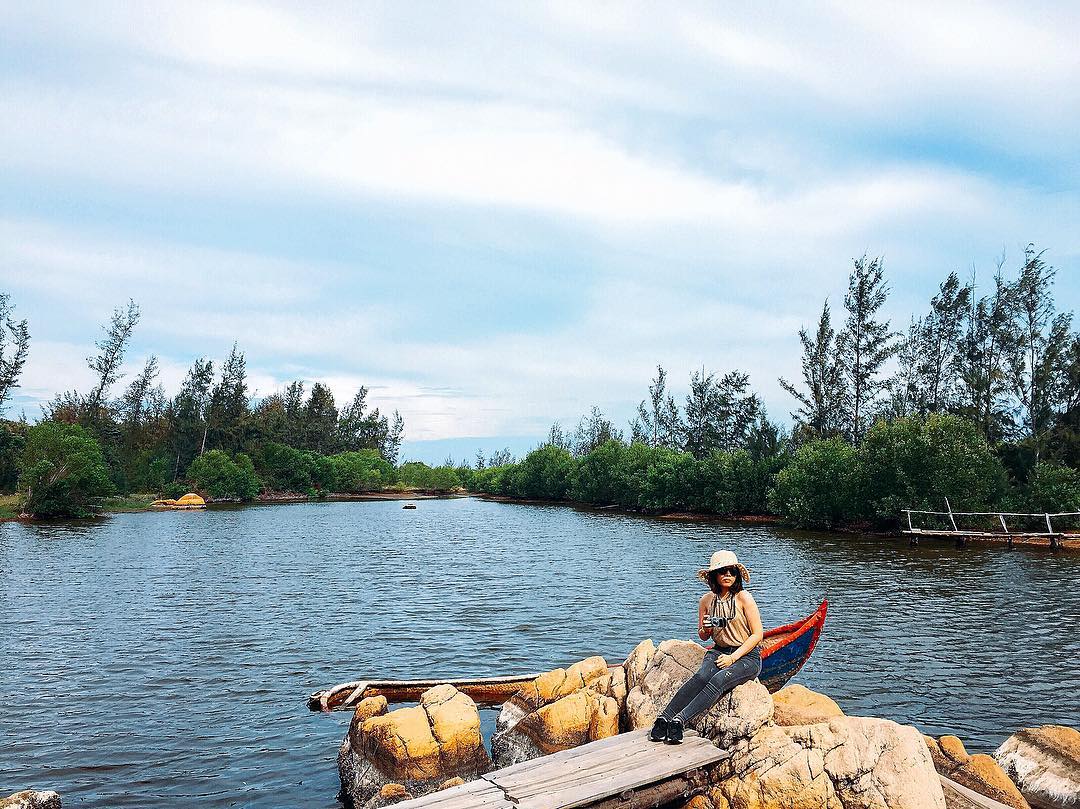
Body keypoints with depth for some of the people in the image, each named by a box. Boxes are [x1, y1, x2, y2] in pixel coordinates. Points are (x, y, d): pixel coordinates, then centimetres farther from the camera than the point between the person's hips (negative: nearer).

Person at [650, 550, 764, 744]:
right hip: (719, 651, 3)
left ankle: (680, 720, -38)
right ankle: (664, 717, -35)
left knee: (719, 680, -32)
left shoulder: (743, 598, -9)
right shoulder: (706, 600, 3)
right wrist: (706, 629, -10)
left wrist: (733, 658, -15)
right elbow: (703, 637, 15)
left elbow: (757, 634, -9)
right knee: (701, 676, -28)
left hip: (747, 656, -3)